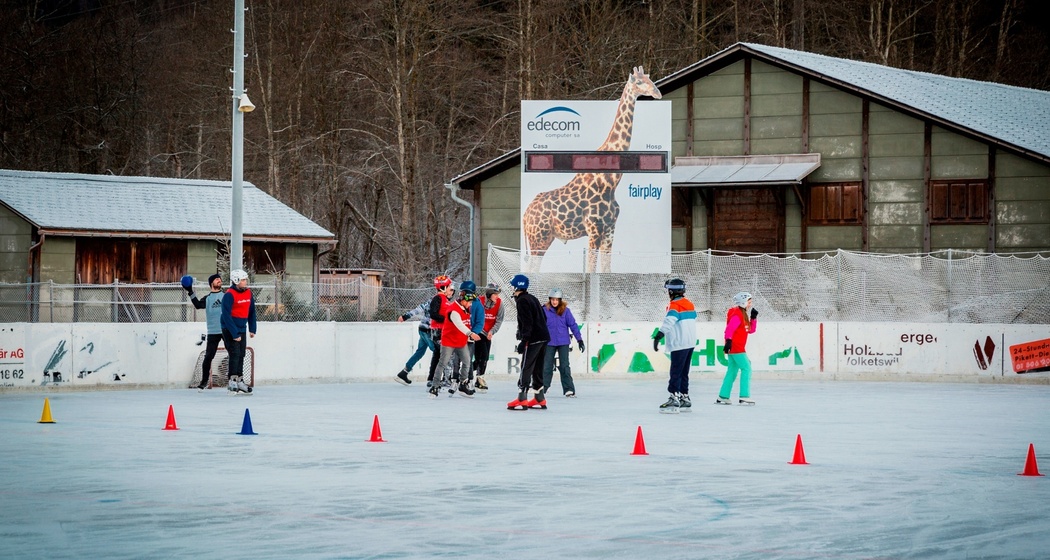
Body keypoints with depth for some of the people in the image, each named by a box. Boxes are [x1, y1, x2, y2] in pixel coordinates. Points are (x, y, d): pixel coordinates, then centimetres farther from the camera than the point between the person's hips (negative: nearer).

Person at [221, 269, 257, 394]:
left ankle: (239, 381, 20)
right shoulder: (229, 295, -20)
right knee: (235, 354, -14)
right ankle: (233, 381, -13)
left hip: (242, 328, 7)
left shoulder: (249, 293, 3)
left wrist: (252, 329, 9)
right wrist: (235, 334, -24)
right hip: (230, 329, -7)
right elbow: (226, 316, -23)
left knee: (241, 355, 12)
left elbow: (251, 312, 12)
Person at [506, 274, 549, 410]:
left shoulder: (522, 301, -10)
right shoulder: (532, 298, 18)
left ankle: (522, 400, -12)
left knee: (526, 368, -9)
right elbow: (544, 318, 22)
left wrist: (524, 340, -20)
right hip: (543, 337, 9)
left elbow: (527, 322, -19)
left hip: (533, 339, -9)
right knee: (537, 368, 14)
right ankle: (539, 399, 16)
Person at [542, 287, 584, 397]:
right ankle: (542, 387, 16)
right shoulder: (545, 310, -4)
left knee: (564, 366, 0)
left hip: (563, 342, 0)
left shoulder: (565, 311, -3)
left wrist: (579, 339, -2)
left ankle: (569, 389, 1)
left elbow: (573, 325, -1)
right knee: (547, 366, 6)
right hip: (550, 342, 0)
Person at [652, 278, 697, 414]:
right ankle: (685, 399, 18)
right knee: (683, 373, 15)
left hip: (679, 344, -9)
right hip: (690, 343, 9)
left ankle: (674, 399, -13)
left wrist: (658, 337, -37)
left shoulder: (675, 305, -14)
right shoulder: (689, 304, 13)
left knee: (675, 372, -8)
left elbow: (669, 322, -29)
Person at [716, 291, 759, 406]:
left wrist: (754, 318, 9)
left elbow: (751, 330, 20)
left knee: (732, 371, 12)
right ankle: (744, 396, -15)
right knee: (746, 368, -12)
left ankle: (723, 397, 15)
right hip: (735, 347, -10)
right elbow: (730, 328, -23)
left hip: (738, 347, 10)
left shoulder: (743, 314, 19)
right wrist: (728, 340, -32)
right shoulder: (737, 314, -12)